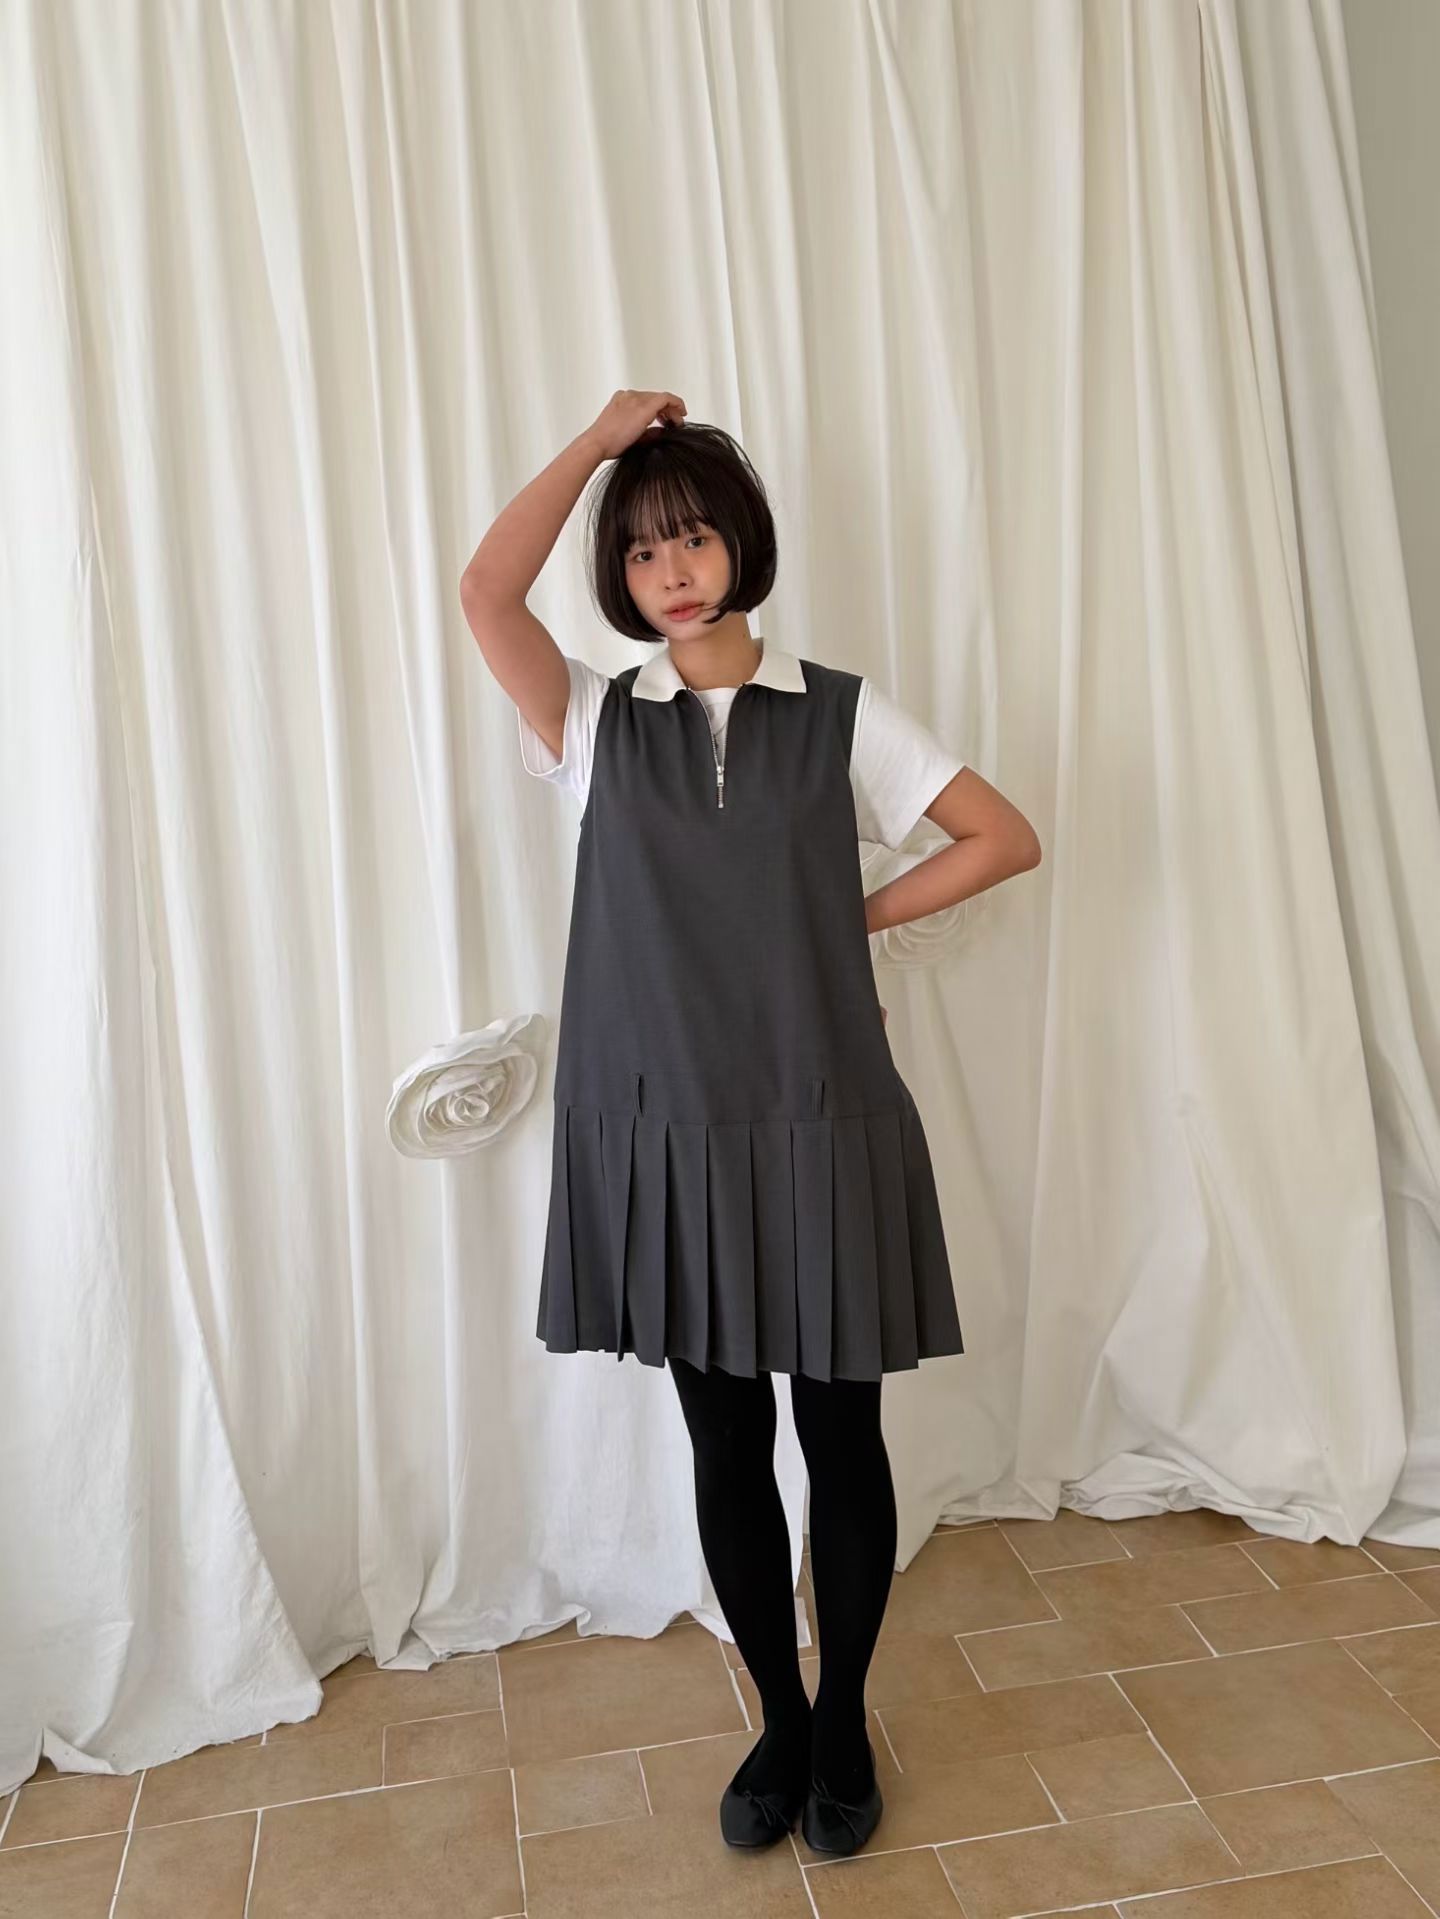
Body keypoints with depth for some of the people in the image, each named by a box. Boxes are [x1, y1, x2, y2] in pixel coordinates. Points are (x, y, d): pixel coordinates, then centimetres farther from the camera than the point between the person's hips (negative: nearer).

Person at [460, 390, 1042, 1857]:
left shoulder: (840, 714, 2)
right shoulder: (596, 722, 4)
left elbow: (1008, 838, 4)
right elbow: (484, 590, -12)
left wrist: (862, 917, 0)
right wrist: (599, 439, -6)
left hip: (825, 1132, -1)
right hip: (669, 1141, 1)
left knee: (840, 1438, 11)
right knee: (724, 1447, 13)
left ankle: (845, 1724, 33)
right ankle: (780, 1721, 34)